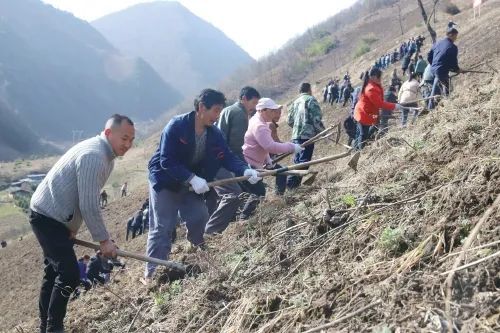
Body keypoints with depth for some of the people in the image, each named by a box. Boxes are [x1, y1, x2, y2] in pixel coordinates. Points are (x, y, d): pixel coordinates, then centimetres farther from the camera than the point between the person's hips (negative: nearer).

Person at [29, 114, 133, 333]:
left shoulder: (105, 155, 8)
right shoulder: (93, 156, -25)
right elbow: (89, 206, -26)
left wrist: (72, 229, 13)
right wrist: (103, 240, -19)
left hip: (53, 217, 11)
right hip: (48, 218, -11)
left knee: (54, 272, 18)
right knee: (69, 275, -13)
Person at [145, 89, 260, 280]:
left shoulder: (215, 133, -7)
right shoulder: (176, 126, -26)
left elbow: (227, 156, -10)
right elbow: (167, 161, -29)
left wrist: (245, 170, -30)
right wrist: (192, 178, -39)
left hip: (191, 183, 6)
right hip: (165, 181, -6)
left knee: (200, 216, 3)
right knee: (162, 227, -7)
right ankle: (151, 272, 1)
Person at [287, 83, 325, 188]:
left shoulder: (295, 101, 16)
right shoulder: (311, 100, -4)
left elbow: (289, 120, 18)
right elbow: (316, 119, -12)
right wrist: (323, 132, 0)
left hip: (295, 136, 7)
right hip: (307, 135, -7)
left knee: (298, 160, 17)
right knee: (303, 161, -6)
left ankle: (291, 182, 15)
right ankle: (292, 183, -14)